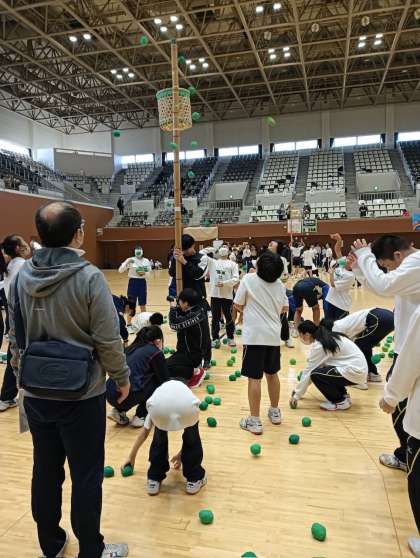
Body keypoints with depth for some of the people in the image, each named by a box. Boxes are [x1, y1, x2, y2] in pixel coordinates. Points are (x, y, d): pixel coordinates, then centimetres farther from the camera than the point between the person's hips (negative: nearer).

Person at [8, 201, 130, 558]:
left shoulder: (21, 276, -2)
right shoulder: (88, 276, -19)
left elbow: (15, 338, 6)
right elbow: (108, 339, -16)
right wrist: (122, 376, -1)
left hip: (36, 393, 6)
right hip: (82, 395, -5)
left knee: (46, 471, 21)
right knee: (86, 477, 11)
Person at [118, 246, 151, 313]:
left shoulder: (146, 261, 1)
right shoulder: (130, 260, -5)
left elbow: (148, 273, 7)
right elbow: (120, 270, -10)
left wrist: (144, 273, -14)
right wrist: (127, 262, -22)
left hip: (142, 283, 2)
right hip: (133, 282, -2)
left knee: (143, 305, 11)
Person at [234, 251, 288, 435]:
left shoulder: (248, 279, -9)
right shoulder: (279, 284, 3)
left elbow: (238, 305, -3)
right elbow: (284, 308, 10)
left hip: (255, 335, -5)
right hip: (274, 334, 5)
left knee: (254, 378, 0)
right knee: (272, 374, 19)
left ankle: (254, 421, 6)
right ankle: (275, 412, 33)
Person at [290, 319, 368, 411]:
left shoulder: (319, 345, -17)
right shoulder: (327, 338, 10)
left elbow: (308, 372, -12)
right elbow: (309, 369, 16)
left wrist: (296, 395, -2)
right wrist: (299, 390, 21)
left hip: (355, 372, -10)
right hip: (358, 367, 10)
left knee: (316, 375, -14)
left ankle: (341, 402, 0)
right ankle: (343, 395, 17)